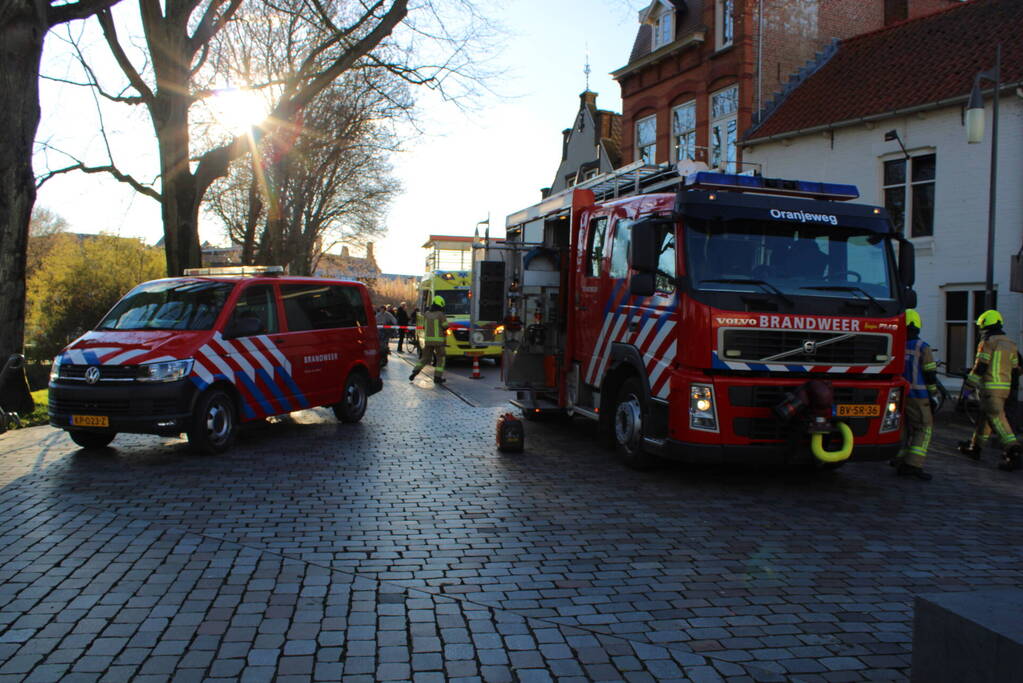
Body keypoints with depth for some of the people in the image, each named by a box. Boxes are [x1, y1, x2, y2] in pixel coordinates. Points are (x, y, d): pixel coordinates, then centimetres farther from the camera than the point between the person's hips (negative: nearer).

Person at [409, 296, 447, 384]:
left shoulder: (426, 314, 6)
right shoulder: (440, 314, -10)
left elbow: (424, 326, 13)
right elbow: (445, 326, -5)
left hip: (427, 339, 5)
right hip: (438, 340, -5)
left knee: (425, 358, 17)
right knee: (440, 358, 7)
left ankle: (415, 371, 5)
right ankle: (437, 377, 2)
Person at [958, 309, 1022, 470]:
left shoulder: (988, 342, -10)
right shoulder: (1010, 344, 14)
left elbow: (980, 366, -13)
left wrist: (970, 382, -3)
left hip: (990, 387, -8)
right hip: (1005, 387, 9)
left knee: (997, 418, -12)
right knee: (985, 416, 19)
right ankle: (975, 447, 29)